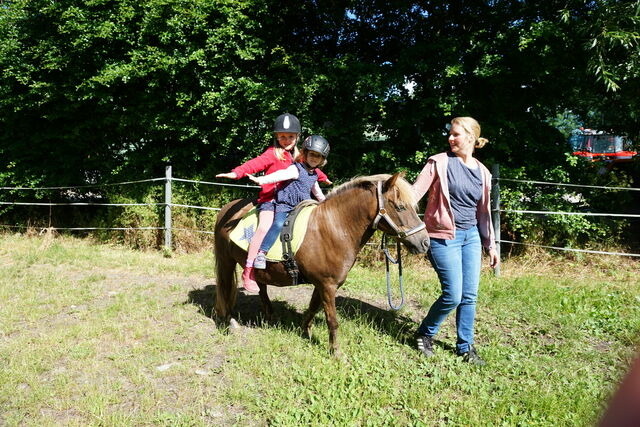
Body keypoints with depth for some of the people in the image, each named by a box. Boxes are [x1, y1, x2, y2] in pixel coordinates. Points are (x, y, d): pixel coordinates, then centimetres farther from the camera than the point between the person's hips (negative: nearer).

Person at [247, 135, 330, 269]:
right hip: (285, 205, -8)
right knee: (279, 223, -29)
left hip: (301, 208, 8)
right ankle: (261, 253, -33)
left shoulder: (314, 174, 14)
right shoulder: (296, 169, -10)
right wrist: (261, 180, -43)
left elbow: (317, 191, 33)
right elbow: (281, 175, -28)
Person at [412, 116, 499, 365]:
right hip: (444, 237, -5)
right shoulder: (440, 162, -5)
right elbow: (415, 192, -12)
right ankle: (425, 334, 18)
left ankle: (465, 347, 24)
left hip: (471, 236, 5)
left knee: (469, 296, 8)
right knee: (453, 295, -6)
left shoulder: (482, 172, 8)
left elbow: (484, 211, 14)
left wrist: (491, 246, 14)